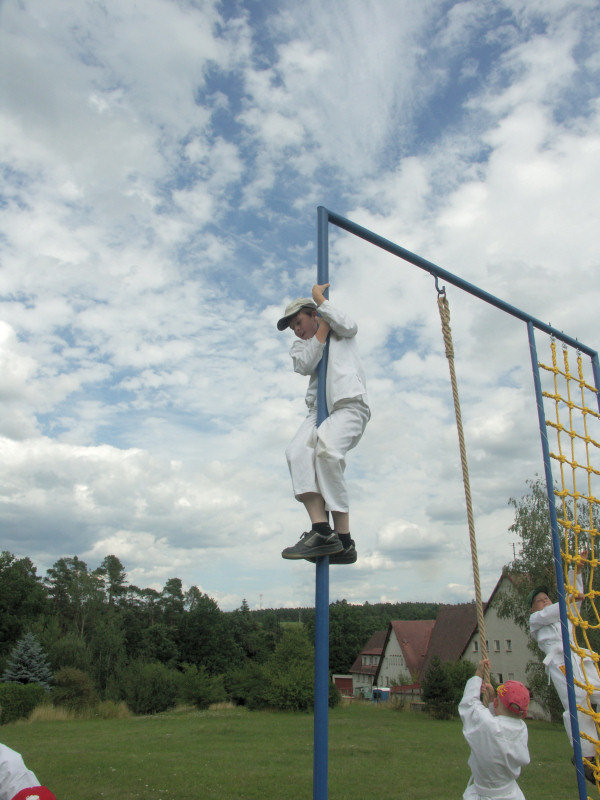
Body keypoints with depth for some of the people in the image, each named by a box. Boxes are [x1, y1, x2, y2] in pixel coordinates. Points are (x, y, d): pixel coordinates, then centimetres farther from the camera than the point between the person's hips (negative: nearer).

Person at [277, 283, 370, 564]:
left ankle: (343, 539, -31)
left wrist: (320, 299, 7)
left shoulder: (339, 333, 22)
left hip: (350, 405, -4)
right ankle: (320, 530, -36)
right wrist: (322, 330, 9)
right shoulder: (300, 346, 29)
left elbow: (348, 327, -5)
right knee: (297, 452, -27)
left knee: (326, 447, -33)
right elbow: (305, 365, 5)